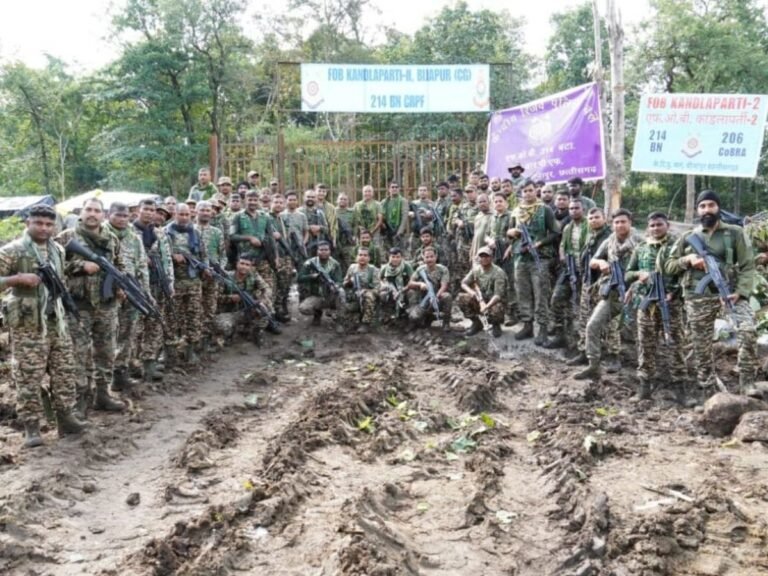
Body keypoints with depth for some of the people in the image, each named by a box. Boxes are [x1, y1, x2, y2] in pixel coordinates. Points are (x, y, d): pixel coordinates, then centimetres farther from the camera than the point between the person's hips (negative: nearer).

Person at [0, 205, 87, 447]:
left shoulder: (58, 250, 11)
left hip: (56, 321, 6)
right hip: (28, 323, -6)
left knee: (64, 370, 9)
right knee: (29, 376, -1)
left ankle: (65, 417, 19)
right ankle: (31, 426, 7)